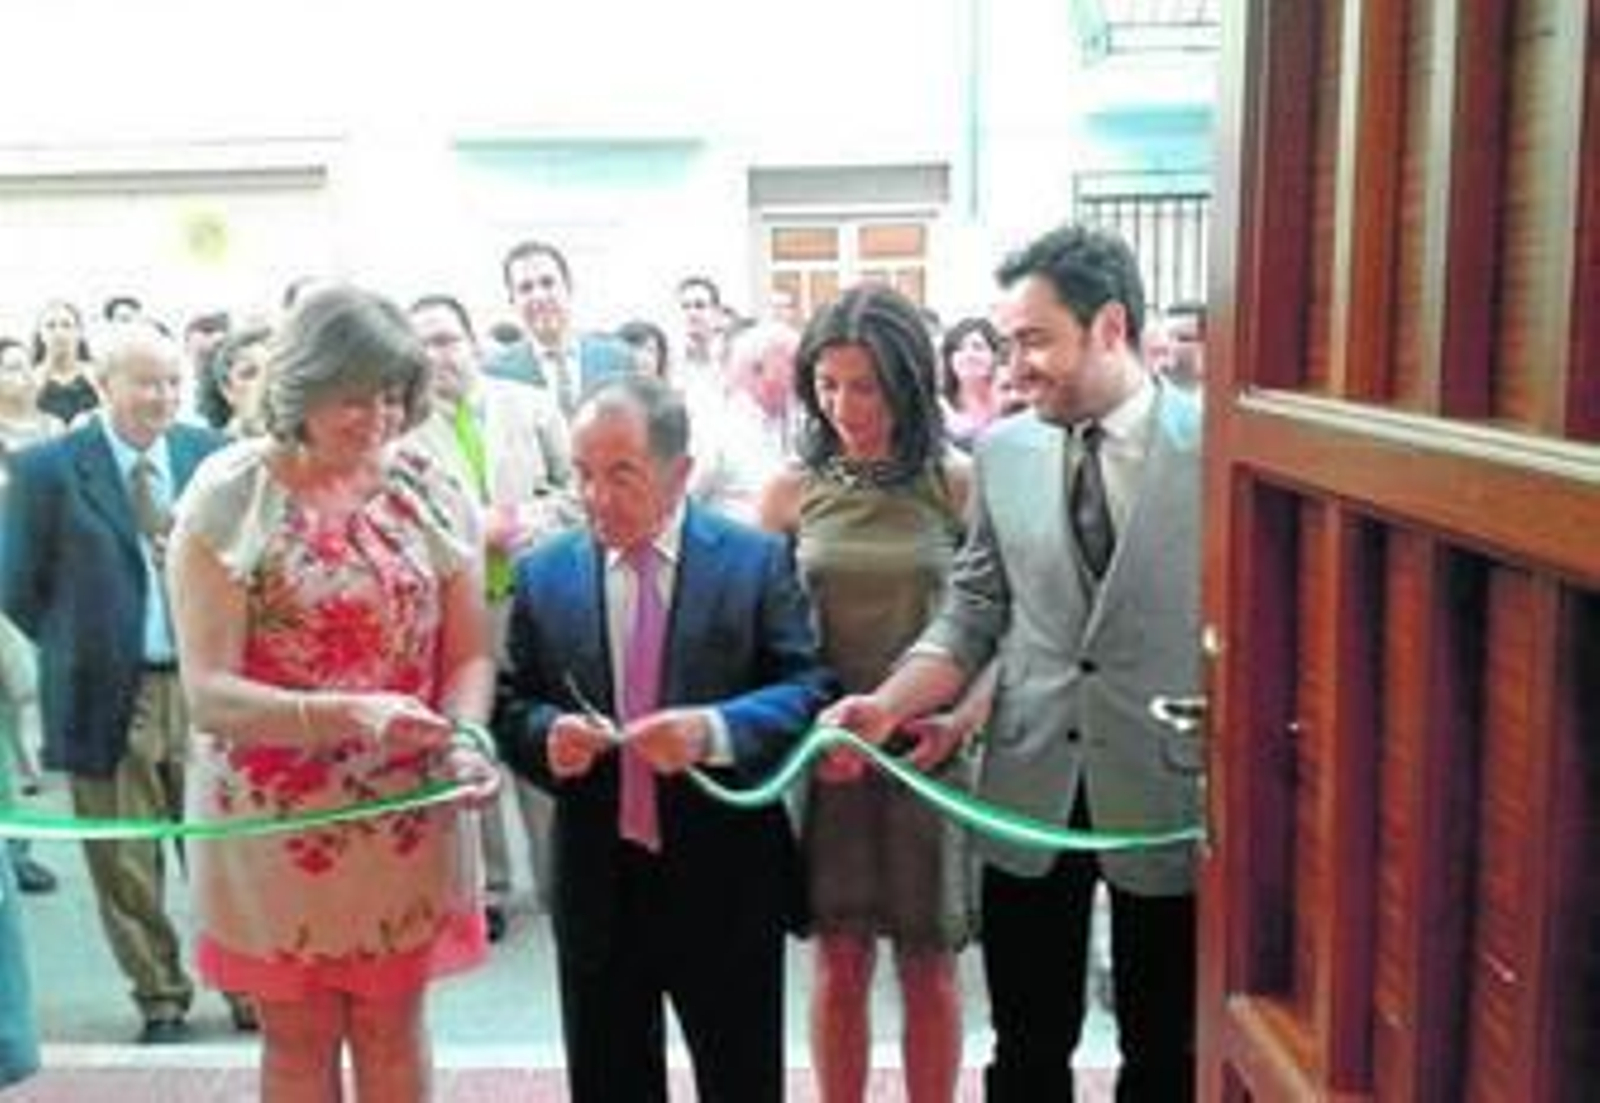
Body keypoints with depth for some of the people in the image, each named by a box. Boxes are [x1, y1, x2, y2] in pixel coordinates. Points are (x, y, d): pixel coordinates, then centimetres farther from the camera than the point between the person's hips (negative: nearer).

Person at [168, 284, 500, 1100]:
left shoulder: (430, 494, -4)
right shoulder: (228, 499, -12)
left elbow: (469, 655, 0)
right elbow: (208, 691, -17)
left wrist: (463, 737, -21)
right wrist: (349, 714, -32)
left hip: (406, 817, 2)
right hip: (272, 819, -2)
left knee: (392, 1030, 17)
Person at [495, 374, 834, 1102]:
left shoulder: (757, 560, -4)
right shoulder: (542, 574, 3)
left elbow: (810, 688, -9)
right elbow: (514, 708, 6)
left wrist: (714, 729, -27)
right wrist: (548, 734, -18)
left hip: (727, 878, -2)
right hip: (597, 880, 2)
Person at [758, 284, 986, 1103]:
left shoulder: (957, 483, -3)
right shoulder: (793, 490, 1)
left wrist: (962, 719, -16)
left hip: (930, 753, -1)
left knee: (928, 965, 11)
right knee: (840, 961, 10)